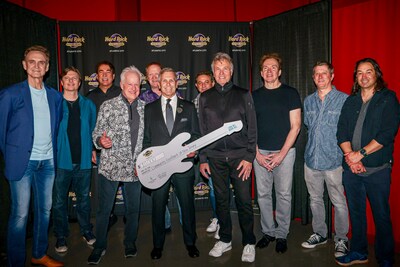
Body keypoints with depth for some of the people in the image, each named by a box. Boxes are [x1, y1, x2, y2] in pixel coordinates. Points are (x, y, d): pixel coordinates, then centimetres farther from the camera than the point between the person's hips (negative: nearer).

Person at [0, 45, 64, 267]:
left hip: (48, 162, 5)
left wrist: (54, 153, 10)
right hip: (22, 162, -4)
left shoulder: (55, 96, 8)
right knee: (20, 214, 1)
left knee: (45, 209, 14)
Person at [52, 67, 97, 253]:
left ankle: (86, 231, 30)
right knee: (59, 200, 8)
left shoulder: (88, 105, 6)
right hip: (61, 160, -2)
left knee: (84, 198, 14)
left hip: (83, 160, 2)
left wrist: (92, 149, 1)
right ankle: (61, 236, 23)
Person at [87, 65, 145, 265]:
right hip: (110, 166, -2)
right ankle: (99, 246, 26)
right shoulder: (107, 106, -1)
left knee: (133, 209, 13)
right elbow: (96, 134, 0)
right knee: (104, 209, 7)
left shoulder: (144, 107, 6)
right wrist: (101, 141, -21)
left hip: (134, 168, 3)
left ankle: (130, 243, 33)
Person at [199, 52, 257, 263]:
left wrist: (249, 157, -6)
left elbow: (252, 128, 1)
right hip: (215, 158, 2)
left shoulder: (243, 95, 4)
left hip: (240, 156, -2)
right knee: (221, 200, 11)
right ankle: (225, 240, 27)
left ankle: (249, 243, 19)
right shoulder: (205, 97, 9)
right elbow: (202, 130, 10)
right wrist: (203, 158, 5)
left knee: (244, 201, 1)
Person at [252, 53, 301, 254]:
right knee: (262, 194, 7)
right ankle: (268, 231, 24)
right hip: (260, 152, 3)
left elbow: (295, 126, -3)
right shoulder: (255, 96, 9)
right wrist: (257, 154, -2)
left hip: (284, 152, -2)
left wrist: (281, 154, -9)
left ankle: (282, 234, 20)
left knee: (283, 195, 4)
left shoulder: (290, 93, 1)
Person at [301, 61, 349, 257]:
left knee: (339, 202, 3)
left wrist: (346, 153, -5)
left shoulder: (344, 100, -4)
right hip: (311, 158, 5)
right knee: (315, 199, 15)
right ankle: (319, 234, 32)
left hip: (334, 160, -5)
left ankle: (341, 239, 22)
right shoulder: (308, 101, 11)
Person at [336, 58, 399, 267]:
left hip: (377, 169, -4)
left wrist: (361, 153, -15)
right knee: (355, 212, 14)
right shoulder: (350, 101, 12)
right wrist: (350, 156, -10)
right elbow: (341, 132, 5)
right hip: (351, 168, 4)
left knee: (381, 216, 5)